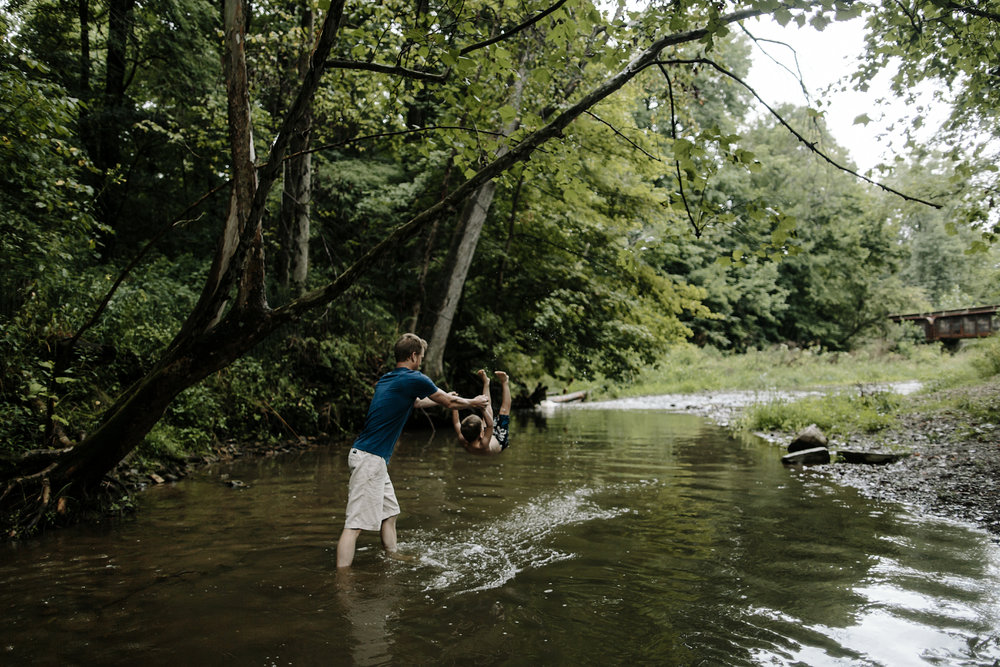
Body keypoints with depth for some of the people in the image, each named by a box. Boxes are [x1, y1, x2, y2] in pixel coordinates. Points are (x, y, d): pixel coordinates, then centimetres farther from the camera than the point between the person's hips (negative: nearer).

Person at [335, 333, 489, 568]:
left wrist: (444, 398, 49)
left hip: (376, 459, 9)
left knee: (389, 513, 21)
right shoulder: (415, 379, -10)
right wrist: (474, 402, 25)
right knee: (355, 523, -10)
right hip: (370, 458, -9)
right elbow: (449, 402, 6)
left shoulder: (387, 379, 15)